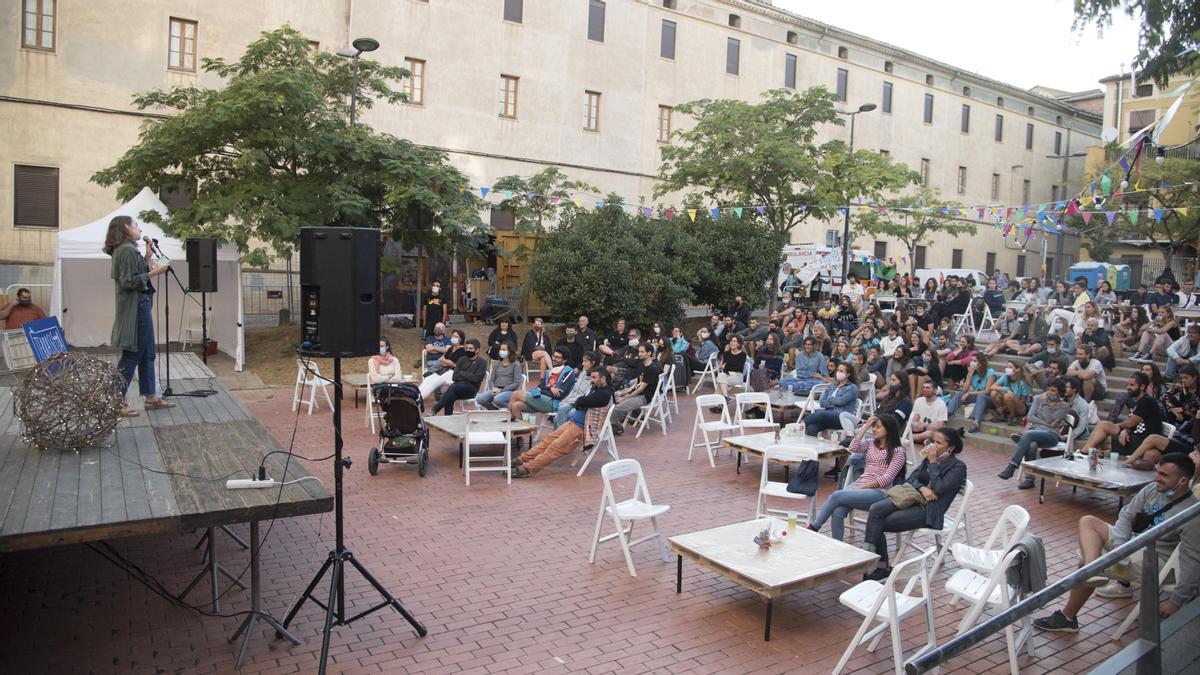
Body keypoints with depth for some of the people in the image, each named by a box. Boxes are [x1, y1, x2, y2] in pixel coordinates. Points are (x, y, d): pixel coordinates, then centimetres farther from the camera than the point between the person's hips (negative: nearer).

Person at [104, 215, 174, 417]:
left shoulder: (128, 250, 15)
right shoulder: (127, 250, -15)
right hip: (135, 309, -10)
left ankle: (151, 397, 22)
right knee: (131, 356, -4)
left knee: (147, 355, 15)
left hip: (140, 307, 10)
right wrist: (153, 273, -18)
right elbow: (128, 282, -22)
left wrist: (147, 259, 12)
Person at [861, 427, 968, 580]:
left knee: (878, 525, -22)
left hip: (928, 510, -6)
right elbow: (911, 479, 11)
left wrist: (933, 462, -9)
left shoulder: (958, 467, -1)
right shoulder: (929, 458, 19)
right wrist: (922, 488, -10)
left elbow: (939, 488, -15)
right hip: (912, 497, 6)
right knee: (875, 509, -24)